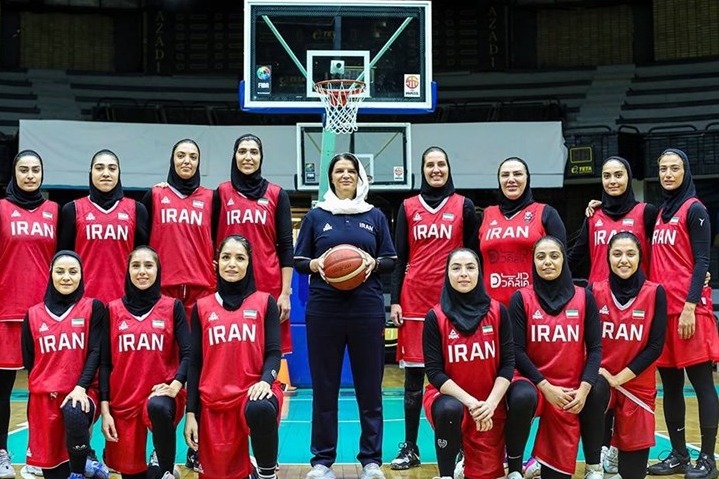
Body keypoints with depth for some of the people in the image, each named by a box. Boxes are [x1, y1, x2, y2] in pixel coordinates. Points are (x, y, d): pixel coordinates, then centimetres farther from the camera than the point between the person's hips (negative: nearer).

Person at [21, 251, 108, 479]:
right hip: (43, 396, 3)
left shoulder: (93, 308, 3)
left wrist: (81, 387, -17)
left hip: (81, 392, -3)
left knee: (75, 413, -36)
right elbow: (28, 361, 14)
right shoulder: (33, 315, 10)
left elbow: (96, 352, -4)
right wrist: (44, 389, 4)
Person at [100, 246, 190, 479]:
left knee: (158, 407, -38)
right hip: (123, 400, 2)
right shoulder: (113, 310, 6)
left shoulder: (173, 307, 2)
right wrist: (105, 409, -2)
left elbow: (187, 354, -4)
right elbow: (105, 362, 6)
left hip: (160, 394, -2)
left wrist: (175, 386, -22)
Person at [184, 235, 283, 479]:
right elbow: (194, 363, 10)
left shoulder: (265, 302, 7)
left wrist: (265, 380, -21)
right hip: (214, 399, 2)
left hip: (254, 390, -2)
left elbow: (273, 351, 1)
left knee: (260, 409, -38)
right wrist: (191, 413, 3)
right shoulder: (202, 307, 11)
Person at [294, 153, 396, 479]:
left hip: (367, 309, 1)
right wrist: (316, 264, -13)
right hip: (324, 309, 0)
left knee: (369, 386, 4)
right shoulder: (316, 216, 7)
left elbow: (391, 261, 10)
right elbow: (298, 261, 8)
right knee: (324, 386, 3)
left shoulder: (375, 216, 9)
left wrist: (374, 263, -11)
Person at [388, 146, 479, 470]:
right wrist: (394, 301, 2)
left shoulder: (463, 206, 7)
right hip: (415, 300, 1)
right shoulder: (408, 207, 9)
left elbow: (472, 254, 7)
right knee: (413, 375, 4)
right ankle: (410, 448, 12)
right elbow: (400, 257, 9)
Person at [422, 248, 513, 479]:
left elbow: (508, 363, -4)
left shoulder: (498, 311, -4)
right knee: (450, 409, -37)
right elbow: (434, 372, -11)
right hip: (448, 396, -2)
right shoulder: (435, 317, -10)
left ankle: (476, 455, 36)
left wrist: (491, 403, -18)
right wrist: (470, 401, -23)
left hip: (490, 404, 2)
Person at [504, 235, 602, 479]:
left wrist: (584, 389, -12)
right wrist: (546, 387, -16)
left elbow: (595, 348, 1)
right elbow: (517, 351, -6)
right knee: (522, 397, -37)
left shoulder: (584, 297, 3)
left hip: (571, 389, 1)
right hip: (534, 382, -1)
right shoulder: (521, 299, -2)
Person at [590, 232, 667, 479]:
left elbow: (655, 346, -7)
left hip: (637, 386, 0)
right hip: (600, 384, 0)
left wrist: (619, 378, -12)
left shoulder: (655, 293, -4)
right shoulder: (595, 291, -1)